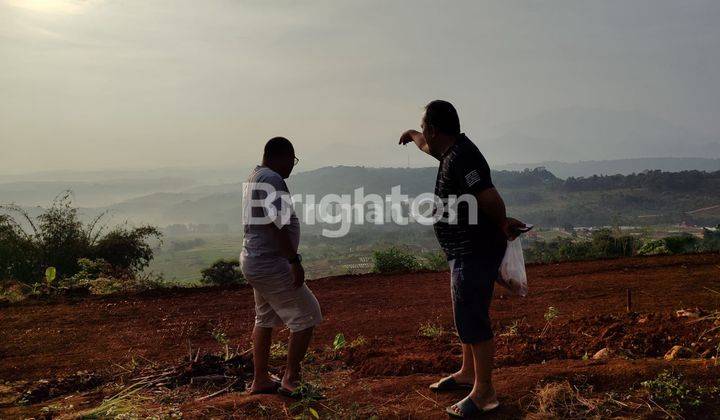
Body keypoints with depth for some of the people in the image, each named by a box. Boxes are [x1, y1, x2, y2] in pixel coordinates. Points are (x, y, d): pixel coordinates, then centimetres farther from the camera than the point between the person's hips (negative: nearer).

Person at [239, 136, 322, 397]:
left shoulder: (253, 178, 14)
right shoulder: (272, 179, -18)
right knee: (306, 317, 0)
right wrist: (294, 261, -22)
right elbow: (277, 224, -25)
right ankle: (290, 380, 7)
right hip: (271, 264, -11)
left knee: (265, 319, 21)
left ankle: (260, 380, 29)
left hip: (253, 261, 11)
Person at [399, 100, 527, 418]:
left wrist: (502, 226, -12)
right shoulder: (451, 149, 10)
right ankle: (468, 373, 38)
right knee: (466, 315, 21)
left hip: (475, 252, -11)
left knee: (472, 319, -4)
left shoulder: (461, 157, -21)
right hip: (465, 252, 11)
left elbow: (491, 198, -30)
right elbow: (430, 147, 34)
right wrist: (412, 136, 53)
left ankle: (484, 394, 8)